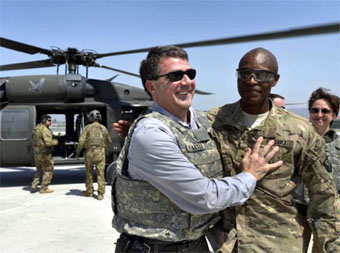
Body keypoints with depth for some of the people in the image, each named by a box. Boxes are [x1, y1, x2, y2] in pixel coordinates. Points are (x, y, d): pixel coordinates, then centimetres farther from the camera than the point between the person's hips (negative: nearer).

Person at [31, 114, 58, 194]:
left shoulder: (36, 128, 11)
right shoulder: (45, 129, -20)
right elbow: (48, 142, -27)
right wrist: (55, 142, -10)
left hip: (37, 152, 9)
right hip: (45, 153, -9)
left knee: (39, 169, 25)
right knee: (48, 170, 4)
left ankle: (34, 185, 20)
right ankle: (44, 188, 7)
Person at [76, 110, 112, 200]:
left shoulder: (88, 128, -2)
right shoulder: (103, 128, 7)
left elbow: (82, 141, -9)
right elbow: (109, 141, 19)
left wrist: (78, 151, 4)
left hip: (90, 152, -1)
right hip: (100, 152, 1)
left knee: (89, 173, 13)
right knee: (100, 174, 2)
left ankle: (89, 191, 24)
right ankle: (100, 194, 0)